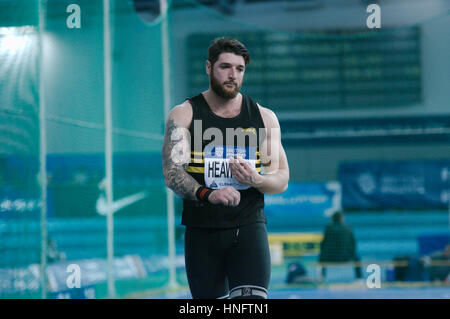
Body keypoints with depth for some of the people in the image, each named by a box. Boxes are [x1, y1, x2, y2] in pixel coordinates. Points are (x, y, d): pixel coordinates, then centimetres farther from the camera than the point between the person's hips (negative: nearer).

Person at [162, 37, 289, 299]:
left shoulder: (264, 117, 9)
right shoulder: (184, 115, 3)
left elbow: (282, 180, 9)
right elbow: (172, 174, -8)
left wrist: (254, 179, -13)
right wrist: (207, 194, -27)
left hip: (248, 225, 0)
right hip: (202, 228, 0)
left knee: (252, 299, -18)